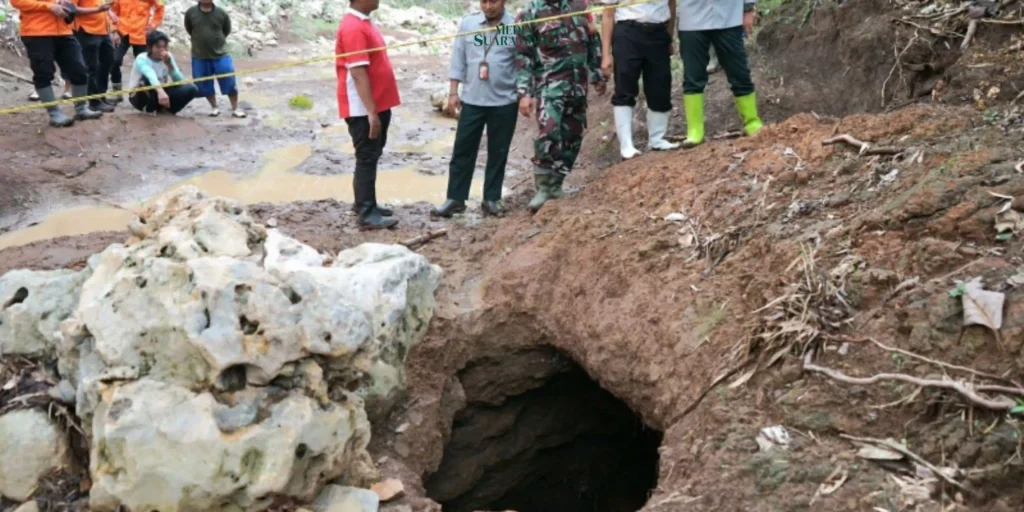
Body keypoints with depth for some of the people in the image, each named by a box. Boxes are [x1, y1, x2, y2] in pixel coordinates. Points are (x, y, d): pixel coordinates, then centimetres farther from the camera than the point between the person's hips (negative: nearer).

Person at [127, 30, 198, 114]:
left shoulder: (168, 57, -7)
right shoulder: (142, 59, -23)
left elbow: (180, 81, -16)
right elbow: (151, 76, -47)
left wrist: (169, 64, -29)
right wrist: (161, 92, -66)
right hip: (140, 97, -5)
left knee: (191, 89, -17)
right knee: (148, 79, -38)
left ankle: (164, 110, -4)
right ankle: (148, 108, -15)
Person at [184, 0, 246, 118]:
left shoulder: (222, 13, -7)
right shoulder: (190, 12, -5)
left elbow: (227, 31, 9)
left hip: (221, 55, -1)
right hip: (200, 57, 1)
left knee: (229, 82, -1)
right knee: (205, 85, 9)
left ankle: (235, 108, 14)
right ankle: (214, 107, 27)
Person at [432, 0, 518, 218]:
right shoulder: (467, 23, 0)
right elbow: (458, 59, 4)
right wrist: (453, 92, 2)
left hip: (504, 101, -1)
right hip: (472, 100, 2)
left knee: (498, 152, 8)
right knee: (463, 150, 4)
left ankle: (492, 199, 19)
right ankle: (455, 198, 12)